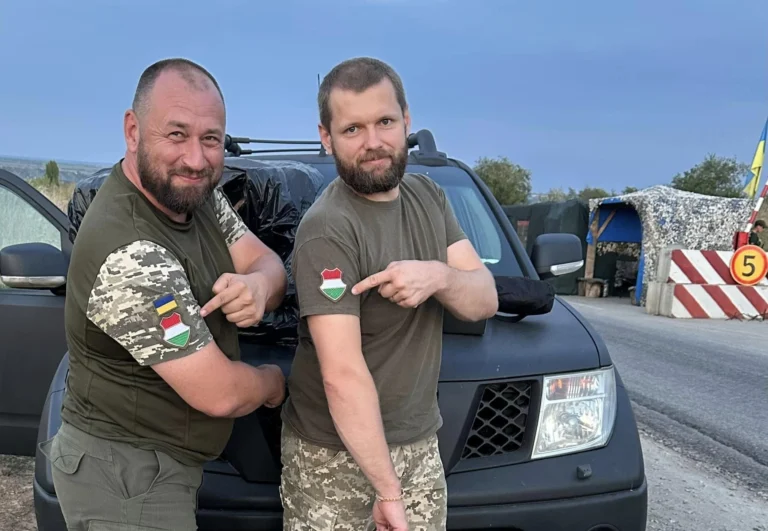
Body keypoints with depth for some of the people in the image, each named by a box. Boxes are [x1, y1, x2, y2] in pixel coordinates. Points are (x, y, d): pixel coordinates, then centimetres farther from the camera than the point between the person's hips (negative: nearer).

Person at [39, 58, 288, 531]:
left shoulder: (194, 191, -4)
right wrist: (274, 382, -7)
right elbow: (220, 394, -28)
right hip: (125, 479, -8)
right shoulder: (128, 256, -31)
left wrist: (257, 286, -23)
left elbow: (268, 263, 0)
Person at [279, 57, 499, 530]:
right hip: (334, 454, -6)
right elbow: (343, 376, -25)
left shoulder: (429, 197, 2)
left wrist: (438, 276, -23)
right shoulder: (327, 231, -22)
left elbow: (485, 300, -2)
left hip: (421, 442, 6)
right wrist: (388, 490, -25)